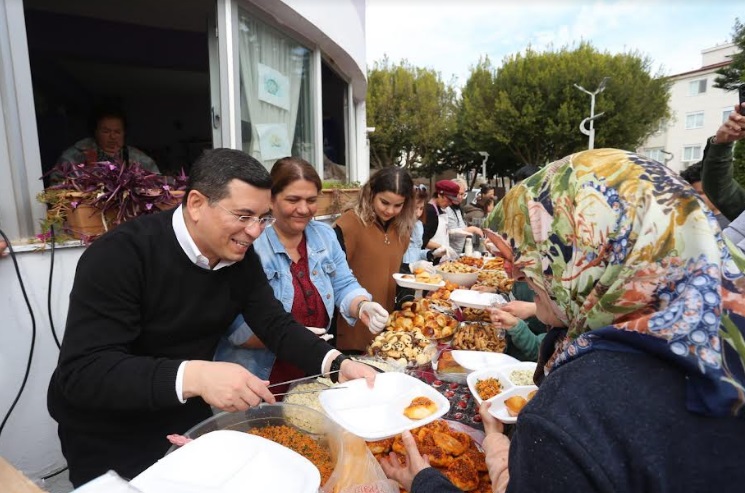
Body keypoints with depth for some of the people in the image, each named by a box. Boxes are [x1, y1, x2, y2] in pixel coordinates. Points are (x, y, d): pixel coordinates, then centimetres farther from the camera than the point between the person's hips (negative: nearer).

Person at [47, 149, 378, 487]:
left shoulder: (241, 256, -9)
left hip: (189, 420, 6)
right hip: (109, 439, -5)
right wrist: (192, 377, -46)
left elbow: (276, 325, -9)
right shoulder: (120, 256, -27)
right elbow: (82, 372, -32)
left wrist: (337, 364, -25)